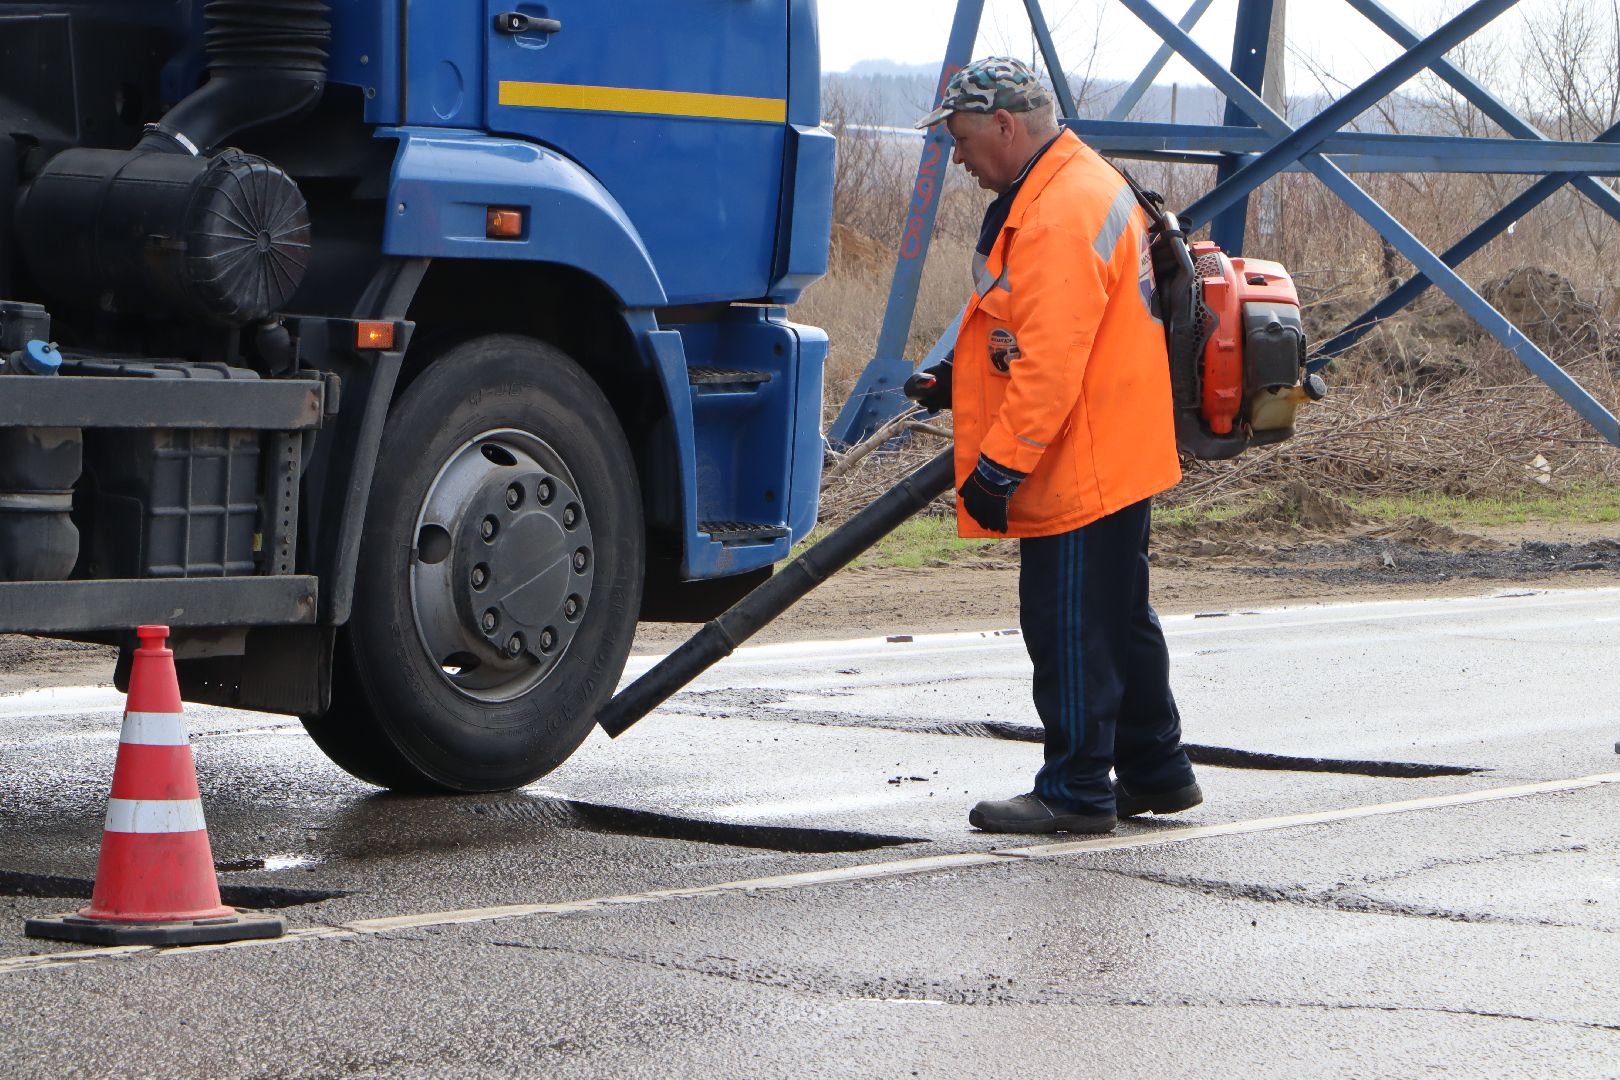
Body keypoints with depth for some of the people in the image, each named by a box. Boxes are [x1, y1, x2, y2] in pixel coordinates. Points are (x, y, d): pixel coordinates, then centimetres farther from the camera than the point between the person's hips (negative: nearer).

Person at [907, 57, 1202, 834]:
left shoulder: (1058, 216, -22)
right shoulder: (1085, 183, 14)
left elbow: (1050, 366, -27)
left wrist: (998, 466, -23)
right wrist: (959, 381, 14)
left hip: (1079, 471, -11)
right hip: (1115, 464, 11)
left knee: (1069, 629, -3)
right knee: (1118, 620, 18)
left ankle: (1076, 793, 3)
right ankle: (1155, 773, 26)